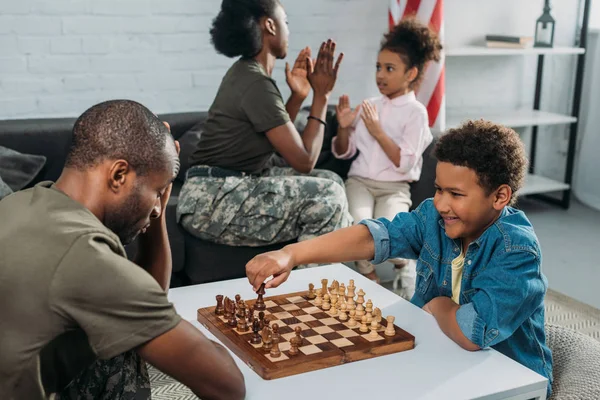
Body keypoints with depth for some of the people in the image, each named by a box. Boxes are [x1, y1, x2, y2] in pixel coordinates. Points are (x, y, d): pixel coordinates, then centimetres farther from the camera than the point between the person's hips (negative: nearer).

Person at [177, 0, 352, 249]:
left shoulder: (246, 72, 12)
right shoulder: (256, 84, -17)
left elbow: (280, 137, 16)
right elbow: (304, 160, -16)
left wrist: (298, 96, 8)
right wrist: (321, 95, -9)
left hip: (232, 185, 10)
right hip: (210, 202, -10)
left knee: (331, 181, 9)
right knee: (327, 197, -18)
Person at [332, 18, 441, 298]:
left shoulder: (415, 112, -2)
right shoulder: (369, 107, 12)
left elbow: (405, 163, -12)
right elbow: (344, 153, 18)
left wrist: (378, 131, -16)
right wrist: (343, 128, -2)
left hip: (395, 187, -3)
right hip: (360, 180, 3)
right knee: (357, 222, -31)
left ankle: (404, 263, 5)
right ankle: (366, 272, -2)